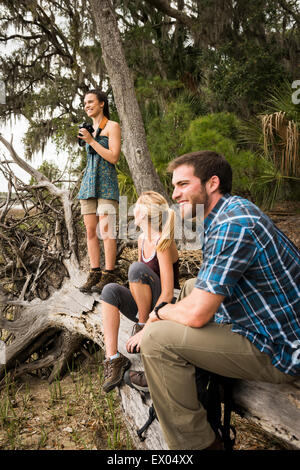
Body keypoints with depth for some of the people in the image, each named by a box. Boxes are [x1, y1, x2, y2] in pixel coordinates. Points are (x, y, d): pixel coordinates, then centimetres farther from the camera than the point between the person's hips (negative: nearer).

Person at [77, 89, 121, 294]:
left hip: (106, 183, -7)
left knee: (106, 230, -11)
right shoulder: (89, 130, 20)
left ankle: (108, 276, -4)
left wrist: (91, 140, -10)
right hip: (89, 183, 7)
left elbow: (114, 157, -11)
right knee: (90, 230, 2)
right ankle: (94, 274, 9)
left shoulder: (112, 126, 0)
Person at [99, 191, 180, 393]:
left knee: (137, 268, -27)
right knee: (110, 290, -18)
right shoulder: (142, 239, 4)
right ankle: (113, 358, -23)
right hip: (145, 308, 7)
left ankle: (142, 324, -11)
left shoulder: (163, 244, -21)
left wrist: (145, 330, -28)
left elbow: (168, 294, -26)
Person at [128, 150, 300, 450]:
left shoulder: (232, 225, -26)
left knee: (157, 337, -17)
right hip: (273, 326, 11)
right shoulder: (231, 211, 7)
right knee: (191, 287, 23)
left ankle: (194, 442, 1)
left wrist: (160, 313, -6)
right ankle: (165, 374, 32)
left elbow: (196, 314, -26)